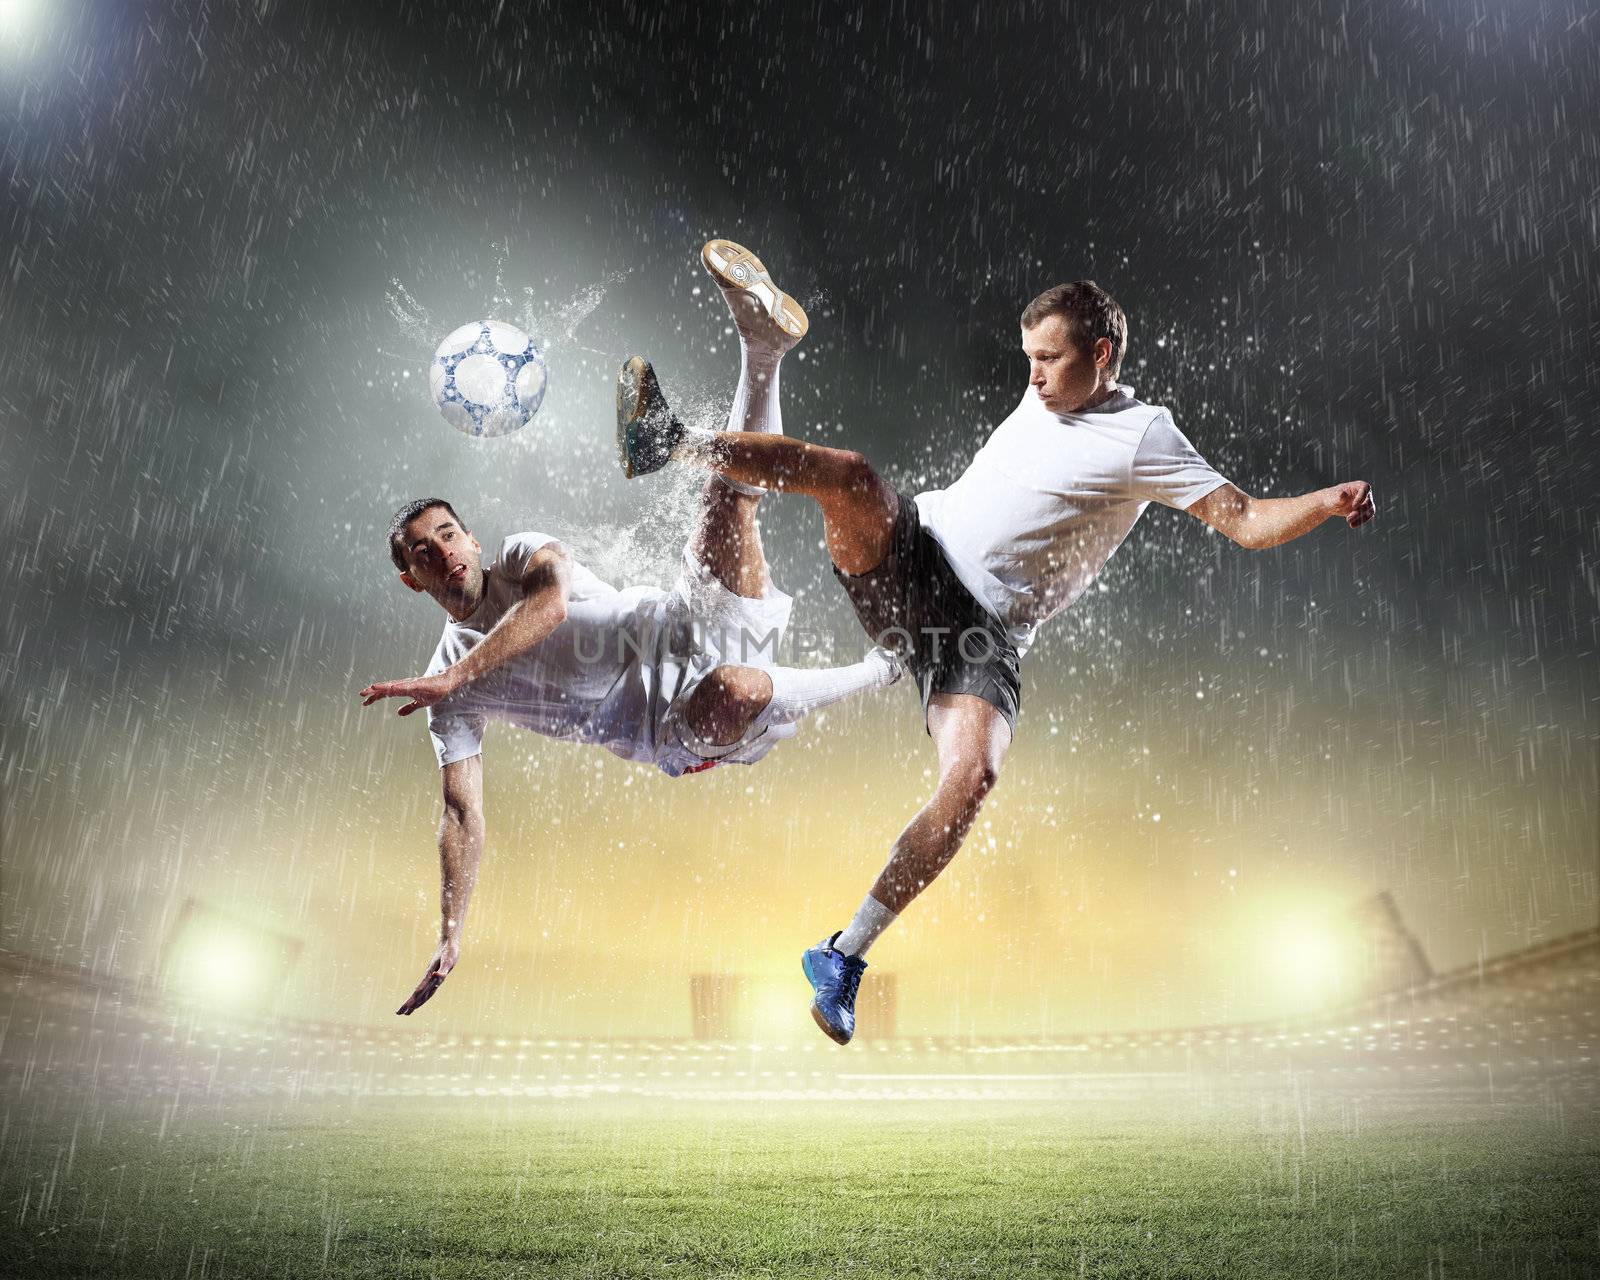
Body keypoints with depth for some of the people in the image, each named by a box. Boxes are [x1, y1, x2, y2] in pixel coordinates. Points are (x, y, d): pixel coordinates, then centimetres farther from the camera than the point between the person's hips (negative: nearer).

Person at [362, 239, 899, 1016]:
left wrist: (456, 675, -25)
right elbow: (463, 815, 6)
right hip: (678, 734, -1)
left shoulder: (523, 555, 8)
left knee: (728, 493, -19)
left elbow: (551, 601, -17)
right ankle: (877, 674, -13)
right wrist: (449, 941, 1)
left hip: (692, 634, 1)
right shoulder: (448, 693, 8)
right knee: (739, 691, -36)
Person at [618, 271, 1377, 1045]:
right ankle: (668, 445, -20)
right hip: (907, 556, 5)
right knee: (852, 475, -28)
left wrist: (1329, 502, -22)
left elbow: (1246, 522, -8)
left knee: (973, 776, -28)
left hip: (984, 629, -4)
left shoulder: (1145, 437, -1)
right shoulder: (1045, 396, 18)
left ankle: (844, 957, -19)